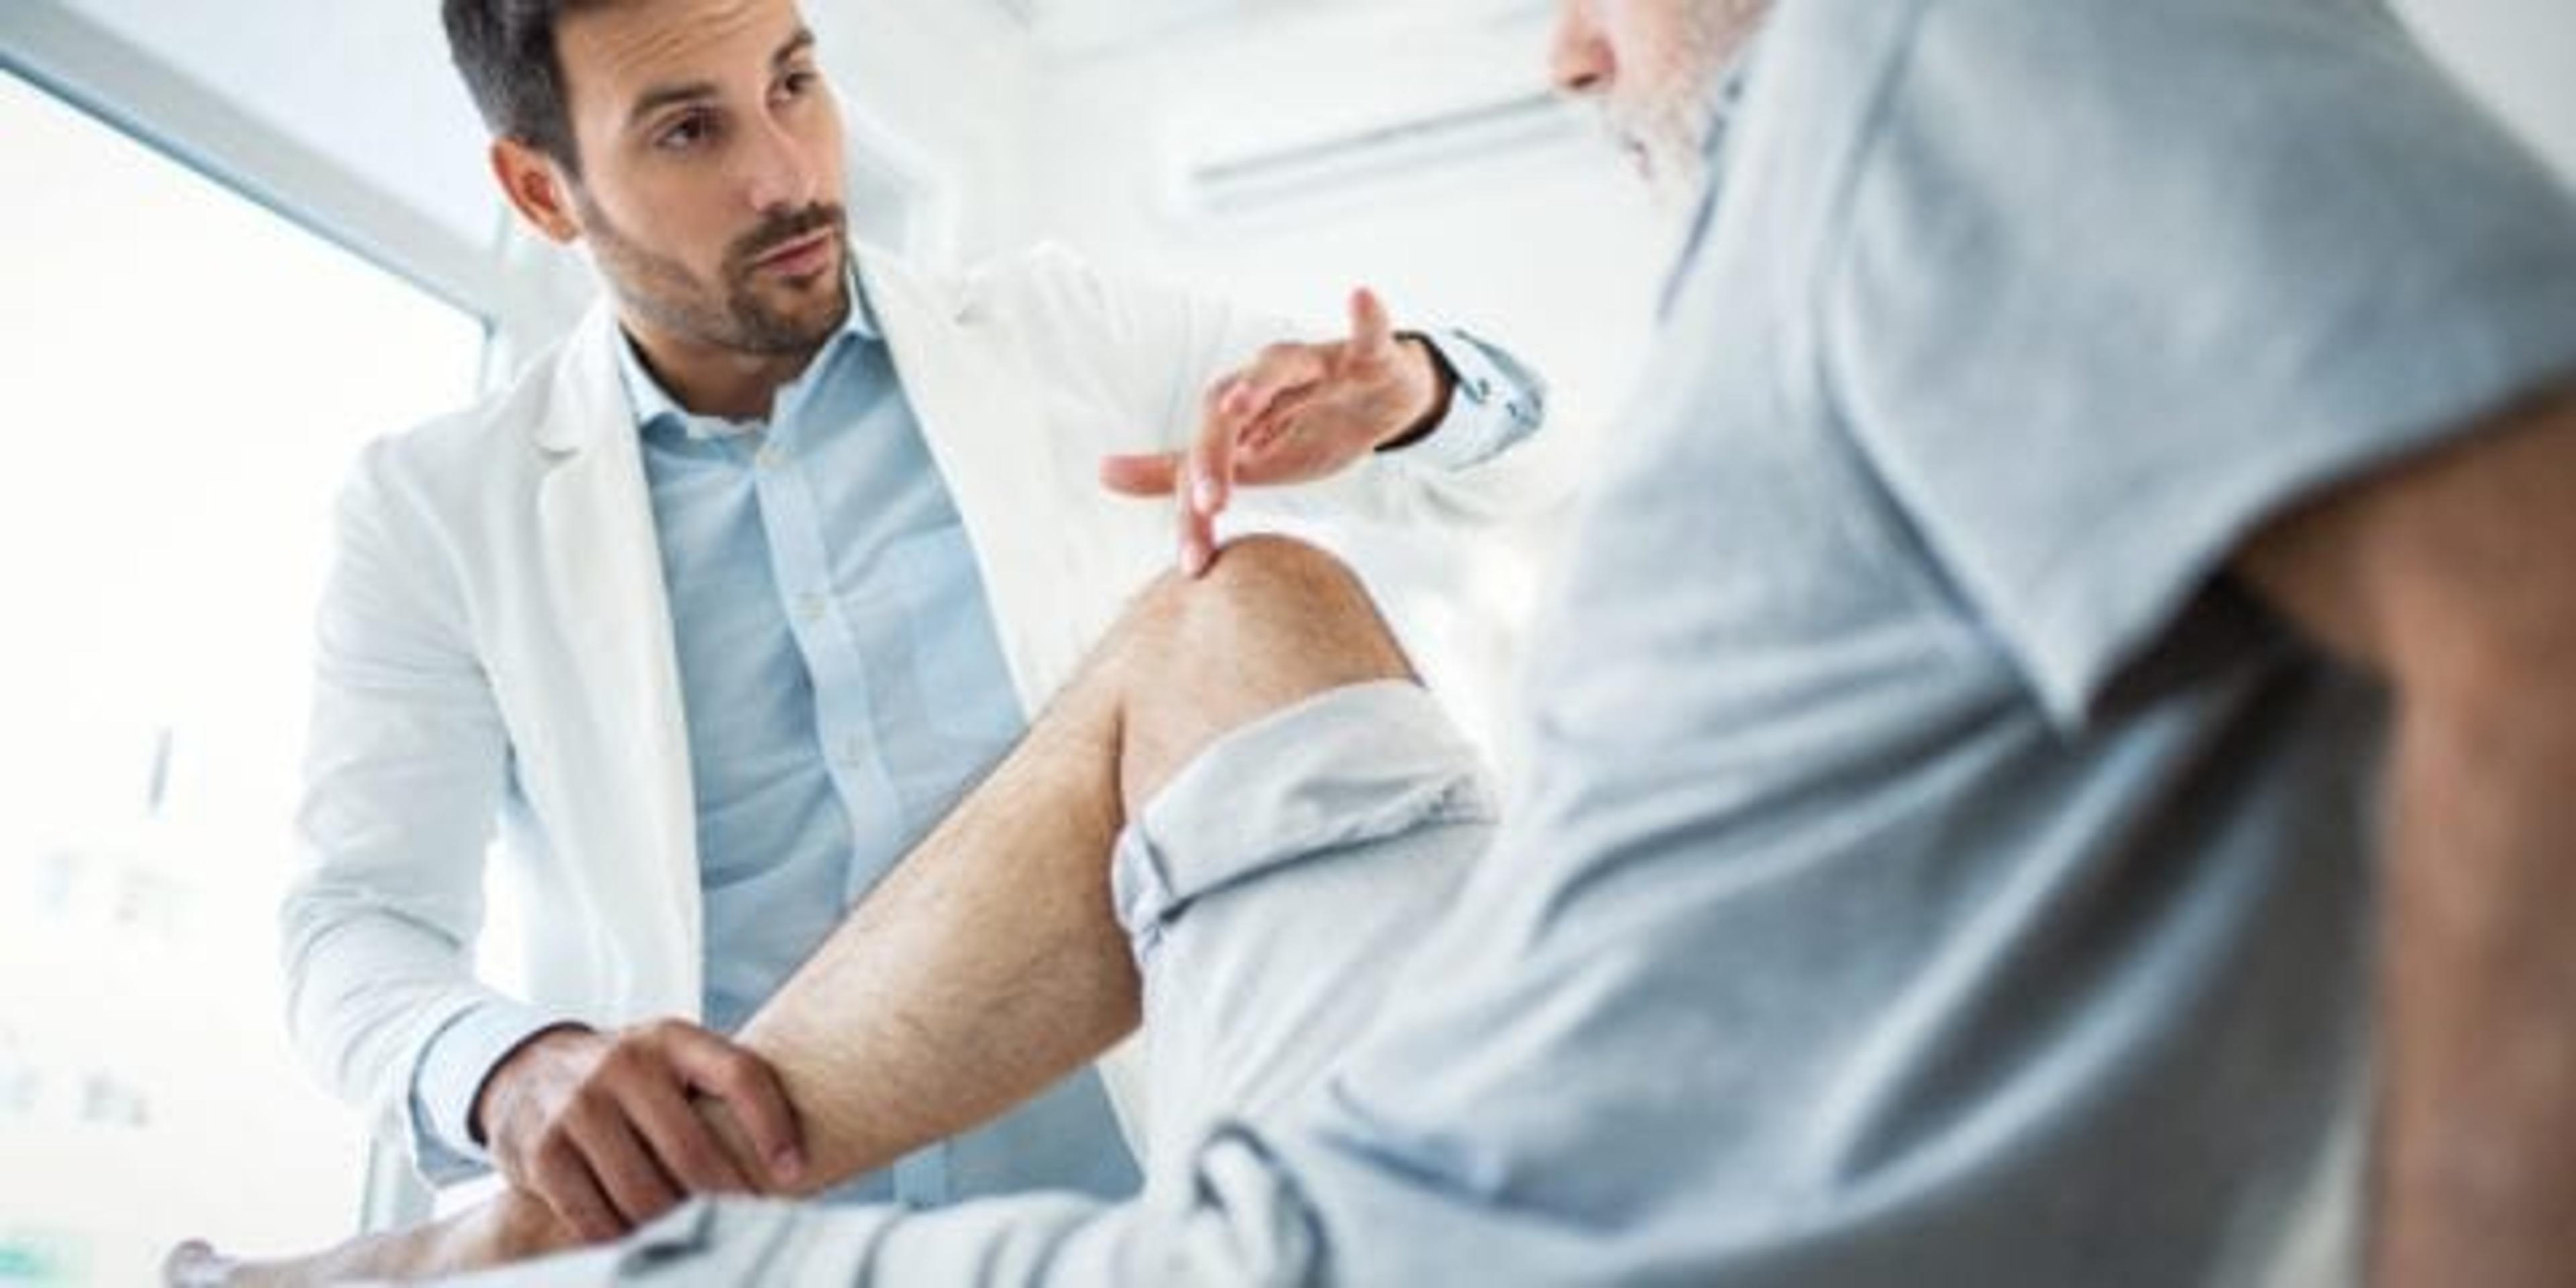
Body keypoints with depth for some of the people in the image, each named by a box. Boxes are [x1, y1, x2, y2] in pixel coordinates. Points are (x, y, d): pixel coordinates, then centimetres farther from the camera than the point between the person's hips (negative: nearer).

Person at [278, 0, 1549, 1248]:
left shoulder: (1065, 335, 8)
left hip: (1133, 1179, 4)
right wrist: (512, 1069, -24)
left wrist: (1401, 383, -13)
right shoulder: (436, 512, 4)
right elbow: (361, 923, -1)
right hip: (718, 1225, -4)